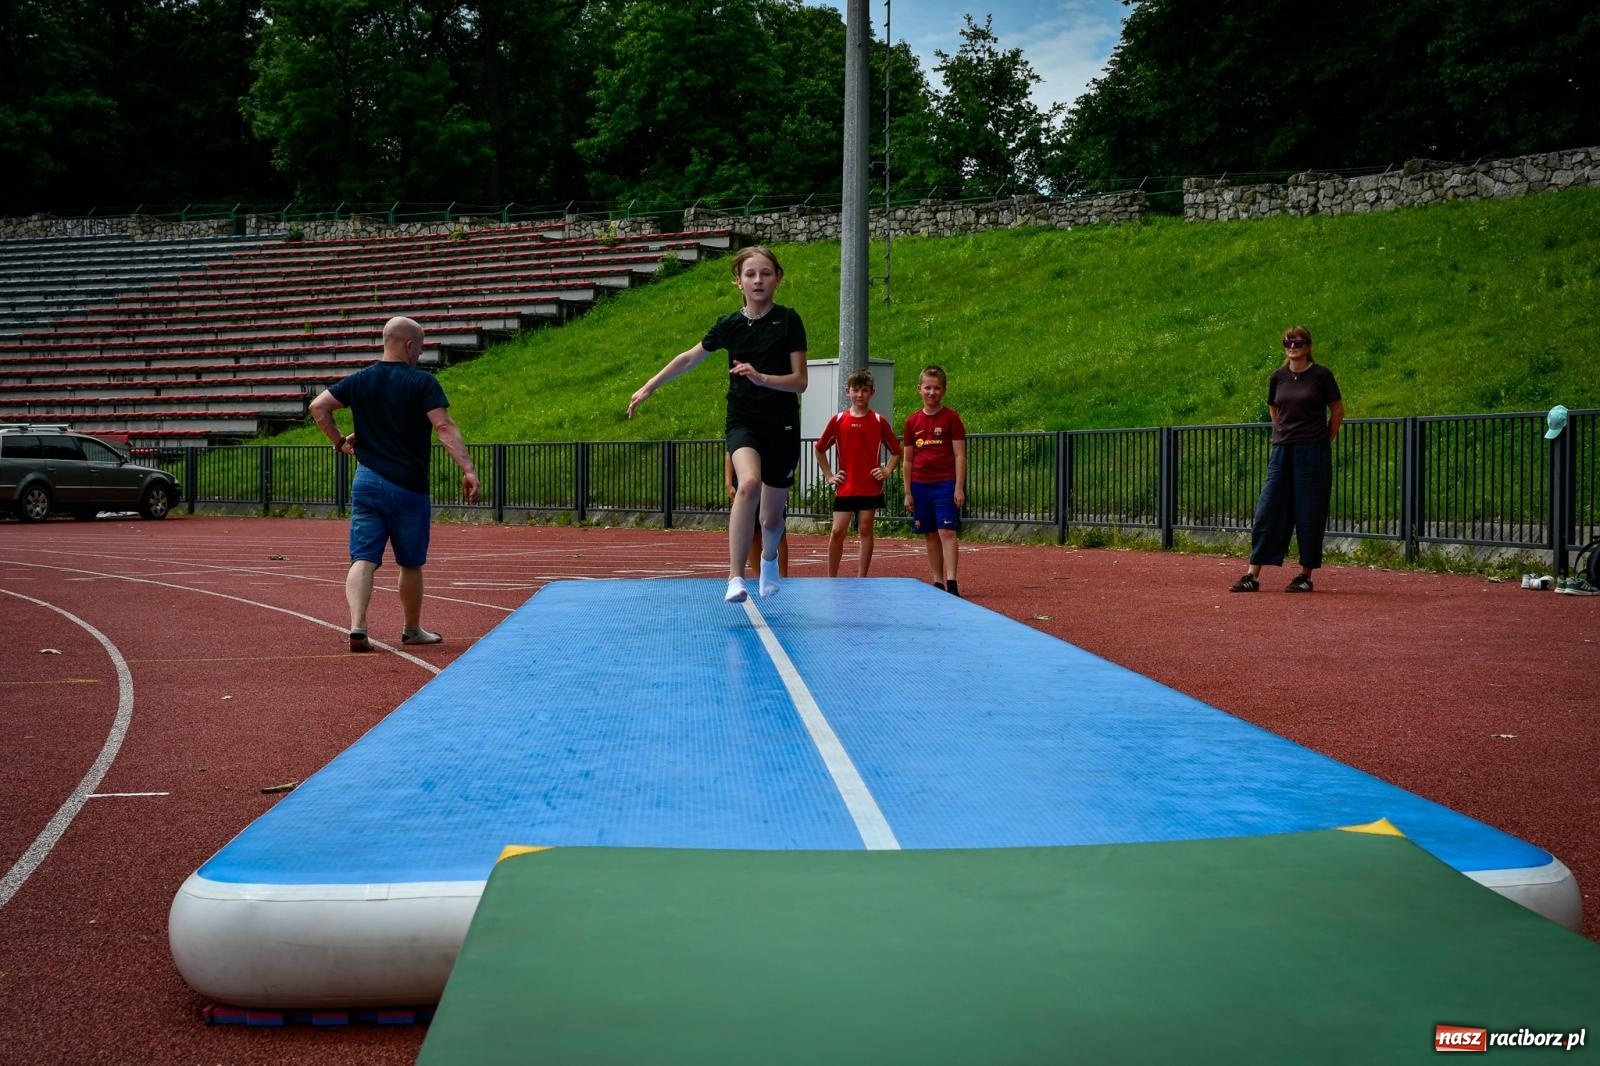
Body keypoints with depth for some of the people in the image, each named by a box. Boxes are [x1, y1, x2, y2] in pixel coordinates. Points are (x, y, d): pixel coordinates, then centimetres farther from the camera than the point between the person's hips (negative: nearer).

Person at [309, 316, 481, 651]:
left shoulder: (359, 381, 7)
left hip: (366, 483, 3)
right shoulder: (423, 382, -7)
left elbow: (318, 406, 4)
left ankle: (357, 627, -20)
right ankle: (412, 630, 27)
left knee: (363, 559, -1)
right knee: (411, 564, 13)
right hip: (409, 488, -3)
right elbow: (445, 428, -17)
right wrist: (468, 469, -21)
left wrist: (340, 442, 11)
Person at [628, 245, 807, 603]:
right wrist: (648, 387, 21)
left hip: (782, 426, 0)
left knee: (771, 517, 9)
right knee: (749, 483, -32)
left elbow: (800, 382, -7)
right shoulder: (729, 325, 2)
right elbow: (689, 359, 17)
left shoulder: (788, 320, -4)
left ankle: (769, 557, 46)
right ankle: (736, 577, -30)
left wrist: (761, 377, -24)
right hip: (743, 421, 0)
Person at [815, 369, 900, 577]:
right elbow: (820, 449, 12)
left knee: (865, 531, 4)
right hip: (845, 487, 0)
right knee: (838, 532, -2)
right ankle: (831, 579, 9)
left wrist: (887, 471, -2)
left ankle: (861, 580, 10)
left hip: (871, 487, 0)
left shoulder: (879, 421, 1)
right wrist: (829, 476, 7)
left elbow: (896, 450, 10)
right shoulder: (838, 420, 2)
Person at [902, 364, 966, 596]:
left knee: (947, 532, -11)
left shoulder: (951, 417, -2)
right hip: (920, 486, 4)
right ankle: (937, 582, 12)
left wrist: (959, 488, -9)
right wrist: (908, 492, 9)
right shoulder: (912, 421, 8)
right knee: (930, 535, 7)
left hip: (945, 484, -4)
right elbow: (907, 460, 12)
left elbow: (960, 456, -3)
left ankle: (951, 582, -16)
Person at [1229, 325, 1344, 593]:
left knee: (1309, 515, 0)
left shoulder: (1321, 375, -4)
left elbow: (1338, 411, 5)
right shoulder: (1278, 377, 7)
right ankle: (1252, 576, 0)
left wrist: (1324, 442, 7)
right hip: (1282, 450, 4)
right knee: (1268, 512, 0)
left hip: (1313, 452, -4)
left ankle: (1305, 575, 10)